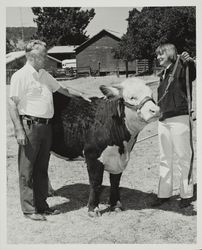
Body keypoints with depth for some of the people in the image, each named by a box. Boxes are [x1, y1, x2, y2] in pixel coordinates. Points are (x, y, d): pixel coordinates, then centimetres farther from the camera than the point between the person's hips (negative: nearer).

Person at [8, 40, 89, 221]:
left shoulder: (44, 75, 14)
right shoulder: (20, 76, -9)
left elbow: (61, 89, 27)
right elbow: (12, 104, -12)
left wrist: (81, 96, 22)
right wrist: (19, 130, -17)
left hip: (46, 125, 8)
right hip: (29, 125, -8)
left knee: (42, 168, 13)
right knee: (27, 169, 1)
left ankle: (42, 205, 24)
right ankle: (29, 209, 10)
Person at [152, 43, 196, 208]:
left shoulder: (181, 68, -6)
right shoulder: (163, 74, 17)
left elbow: (193, 74, -28)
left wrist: (189, 61, -45)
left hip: (179, 118, -8)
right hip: (163, 120, 8)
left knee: (183, 157, 2)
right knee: (165, 158, 12)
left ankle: (186, 194, 13)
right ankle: (164, 194, 22)